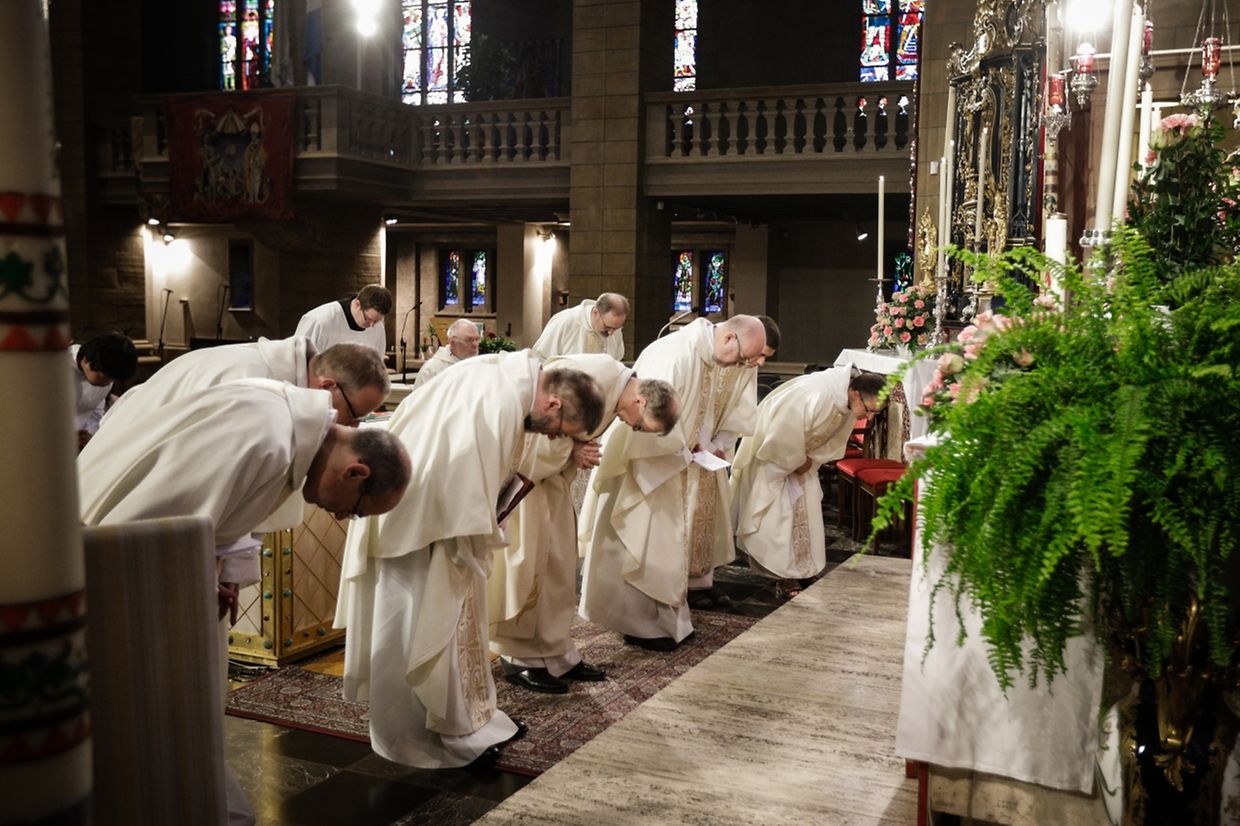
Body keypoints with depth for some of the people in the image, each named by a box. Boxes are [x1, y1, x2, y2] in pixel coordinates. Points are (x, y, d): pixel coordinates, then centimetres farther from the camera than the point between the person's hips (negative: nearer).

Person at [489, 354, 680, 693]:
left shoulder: (614, 392, 1)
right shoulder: (592, 378, -28)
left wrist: (579, 450, -10)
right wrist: (571, 450, -18)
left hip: (550, 469, 9)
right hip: (520, 457, -9)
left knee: (558, 560, 9)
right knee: (524, 557, -5)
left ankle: (555, 653, 17)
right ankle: (520, 659, 6)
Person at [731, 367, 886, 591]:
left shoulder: (848, 401, -14)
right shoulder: (816, 396, -40)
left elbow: (835, 437, 3)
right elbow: (785, 436, -34)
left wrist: (807, 461, -6)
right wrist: (797, 463, -18)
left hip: (801, 453, 8)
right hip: (771, 449, -8)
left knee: (806, 507, 7)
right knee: (776, 510, -5)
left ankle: (803, 568, 16)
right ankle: (784, 571, 3)